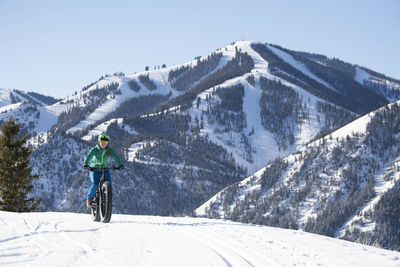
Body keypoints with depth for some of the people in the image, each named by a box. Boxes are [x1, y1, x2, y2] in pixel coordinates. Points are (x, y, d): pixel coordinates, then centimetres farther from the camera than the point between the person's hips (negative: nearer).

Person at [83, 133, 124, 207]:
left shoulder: (110, 150, -4)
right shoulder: (94, 150, -10)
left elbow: (115, 157, -17)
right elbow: (88, 156, -24)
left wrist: (120, 164, -35)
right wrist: (85, 164, -44)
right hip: (94, 169, -2)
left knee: (109, 183, -20)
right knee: (95, 184, -23)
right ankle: (89, 199, -5)